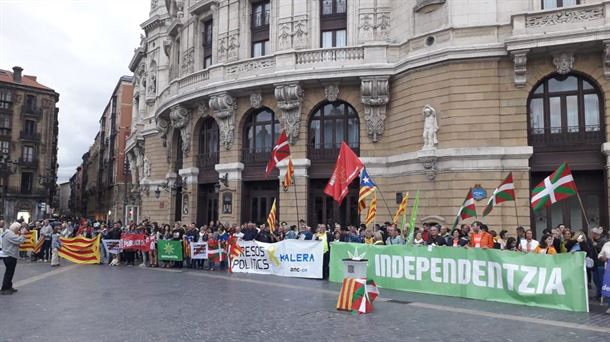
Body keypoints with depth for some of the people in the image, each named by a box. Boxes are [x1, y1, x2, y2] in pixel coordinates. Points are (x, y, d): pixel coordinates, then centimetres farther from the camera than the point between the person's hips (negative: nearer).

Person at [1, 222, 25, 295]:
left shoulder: (9, 233, 15)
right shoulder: (10, 234, -19)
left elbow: (15, 242, 19)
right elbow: (19, 241, -28)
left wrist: (18, 235, 6)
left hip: (9, 256, 11)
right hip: (10, 256, -11)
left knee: (9, 273, 18)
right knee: (9, 273, -5)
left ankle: (9, 287, 26)